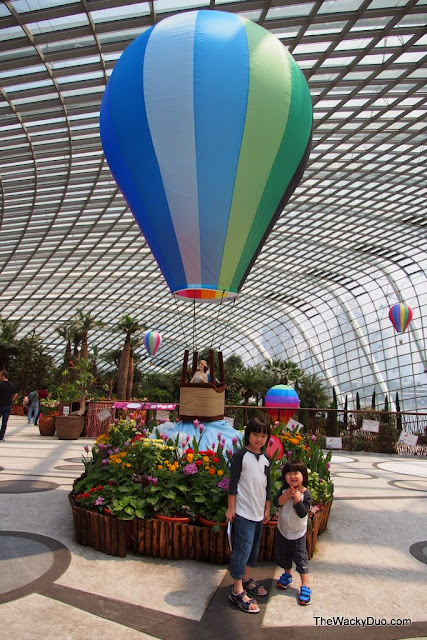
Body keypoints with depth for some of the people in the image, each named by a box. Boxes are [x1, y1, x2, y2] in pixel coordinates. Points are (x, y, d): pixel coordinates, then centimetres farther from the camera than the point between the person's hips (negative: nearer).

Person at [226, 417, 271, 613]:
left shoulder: (266, 459, 7)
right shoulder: (240, 455, -12)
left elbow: (267, 486, 15)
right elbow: (233, 483, -11)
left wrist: (267, 509, 16)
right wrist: (231, 508, -11)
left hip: (259, 512, 7)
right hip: (243, 511, -7)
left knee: (254, 547, 18)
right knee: (242, 548, -5)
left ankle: (246, 579, 34)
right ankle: (237, 591, 7)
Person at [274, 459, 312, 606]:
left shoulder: (306, 493, -19)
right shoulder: (284, 489, -9)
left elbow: (302, 513, -26)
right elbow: (276, 503, -20)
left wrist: (297, 497, -33)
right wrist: (287, 494, -32)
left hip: (298, 532, -4)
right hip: (283, 529, 4)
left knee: (301, 559, 4)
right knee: (283, 555, 20)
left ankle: (305, 586, 17)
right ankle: (287, 575, 44)